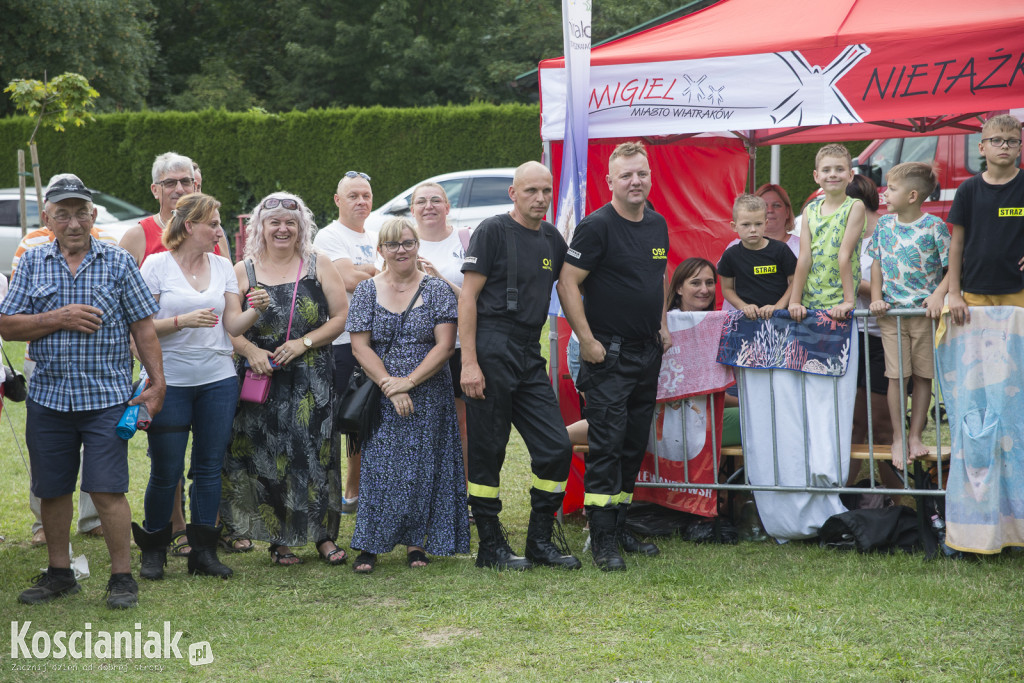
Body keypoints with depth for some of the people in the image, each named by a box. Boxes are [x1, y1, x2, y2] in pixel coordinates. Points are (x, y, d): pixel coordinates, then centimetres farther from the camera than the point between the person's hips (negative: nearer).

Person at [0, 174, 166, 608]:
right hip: (48, 397, 3)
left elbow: (143, 327, 3)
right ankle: (59, 574, 24)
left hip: (106, 397, -3)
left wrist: (157, 383, -2)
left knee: (107, 489, -8)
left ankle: (122, 577, 2)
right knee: (52, 490, 10)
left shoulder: (118, 263, 3)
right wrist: (58, 319, -12)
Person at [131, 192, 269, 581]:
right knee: (166, 471, -1)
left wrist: (255, 310, -13)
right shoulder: (157, 265, -3)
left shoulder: (223, 267, 9)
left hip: (218, 379, 4)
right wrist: (183, 320, -19)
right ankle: (153, 550, 15)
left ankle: (203, 551, 14)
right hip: (170, 382, -4)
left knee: (209, 467, 6)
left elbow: (233, 326, 6)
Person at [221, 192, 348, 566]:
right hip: (261, 381, 0)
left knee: (315, 451, -2)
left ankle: (324, 535, 8)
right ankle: (279, 539, 9)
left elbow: (341, 317, 2)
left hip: (311, 380, 0)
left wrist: (303, 343, -10)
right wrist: (251, 351, -13)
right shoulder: (243, 271, 6)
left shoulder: (318, 266, 6)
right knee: (267, 457, 0)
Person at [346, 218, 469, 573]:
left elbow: (445, 345, -5)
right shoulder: (367, 290, 4)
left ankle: (416, 542, 11)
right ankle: (369, 545, 1)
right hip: (381, 396, 0)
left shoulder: (436, 289, 1)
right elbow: (360, 346, -1)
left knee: (422, 467, 1)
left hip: (428, 394, 0)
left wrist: (409, 381, -14)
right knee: (379, 467, -4)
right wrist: (389, 386, -12)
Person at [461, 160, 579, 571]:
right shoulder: (493, 231, -5)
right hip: (492, 350, -6)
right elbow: (468, 297, -9)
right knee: (488, 452, 1)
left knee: (556, 448, 1)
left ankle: (541, 541, 13)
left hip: (530, 356, 6)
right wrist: (469, 363, -15)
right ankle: (491, 546, 10)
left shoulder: (552, 239, 14)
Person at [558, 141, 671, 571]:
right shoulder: (597, 226, -12)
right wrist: (587, 340, -17)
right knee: (607, 442, -10)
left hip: (648, 353, 7)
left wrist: (662, 325, 17)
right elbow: (567, 284, -14)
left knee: (635, 443, 11)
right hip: (609, 354, -7)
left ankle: (620, 526, 20)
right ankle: (602, 539, -8)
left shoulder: (658, 225, 11)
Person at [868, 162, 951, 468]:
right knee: (896, 376, 0)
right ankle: (898, 438, 7)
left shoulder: (934, 226, -7)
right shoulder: (884, 224, 6)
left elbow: (952, 267, -4)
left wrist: (939, 294, -18)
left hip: (925, 312, -2)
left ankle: (915, 436, 13)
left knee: (923, 375, 4)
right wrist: (876, 299, 2)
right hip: (891, 312, 3)